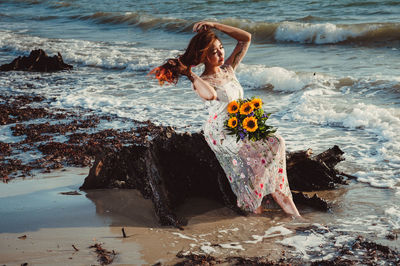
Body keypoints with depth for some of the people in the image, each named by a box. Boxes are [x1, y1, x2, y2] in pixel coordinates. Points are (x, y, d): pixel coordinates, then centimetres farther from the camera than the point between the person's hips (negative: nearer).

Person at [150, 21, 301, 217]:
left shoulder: (228, 69, 10)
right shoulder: (202, 82, -11)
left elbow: (246, 38, 10)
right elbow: (210, 94, -38)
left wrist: (215, 25, 3)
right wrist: (190, 74, -25)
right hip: (221, 135, -7)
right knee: (275, 144, -22)